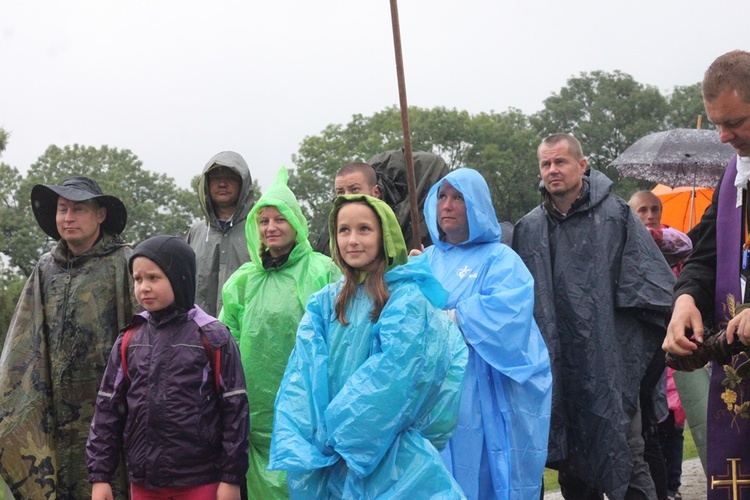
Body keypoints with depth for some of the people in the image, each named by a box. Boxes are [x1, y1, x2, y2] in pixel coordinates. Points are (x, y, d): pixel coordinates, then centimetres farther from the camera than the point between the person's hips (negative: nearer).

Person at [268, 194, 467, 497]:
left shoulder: (406, 298, -6)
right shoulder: (325, 303, 9)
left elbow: (392, 374, -15)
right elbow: (302, 373, -1)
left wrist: (339, 430, -14)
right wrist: (297, 445, -15)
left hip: (390, 460, -4)